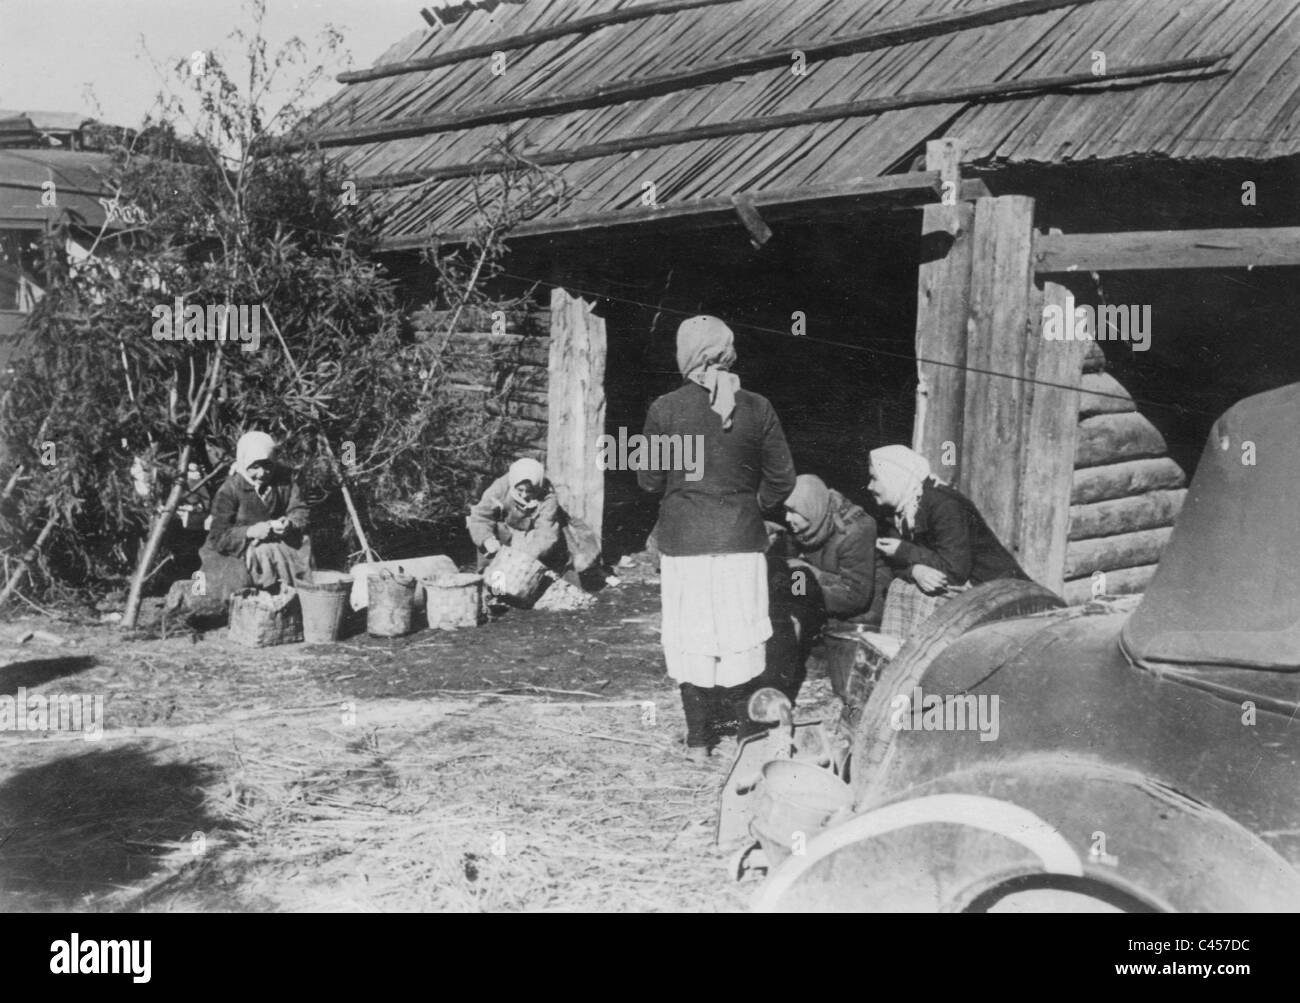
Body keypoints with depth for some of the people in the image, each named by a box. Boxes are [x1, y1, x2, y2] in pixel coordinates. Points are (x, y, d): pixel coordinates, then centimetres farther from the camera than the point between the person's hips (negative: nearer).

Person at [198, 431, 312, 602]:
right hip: (239, 552, -3)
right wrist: (249, 532, -34)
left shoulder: (285, 479, -3)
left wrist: (290, 524, -26)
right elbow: (218, 537, -17)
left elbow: (299, 511, -2)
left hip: (278, 545, 3)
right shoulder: (229, 490, -14)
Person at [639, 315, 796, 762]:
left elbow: (649, 480, 0)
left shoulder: (665, 409, -8)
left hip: (683, 541, -1)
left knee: (691, 641, 9)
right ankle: (749, 735, 18)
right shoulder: (756, 408, -4)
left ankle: (698, 741, 16)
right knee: (742, 638, 11)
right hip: (741, 540, 1)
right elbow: (782, 479, 2)